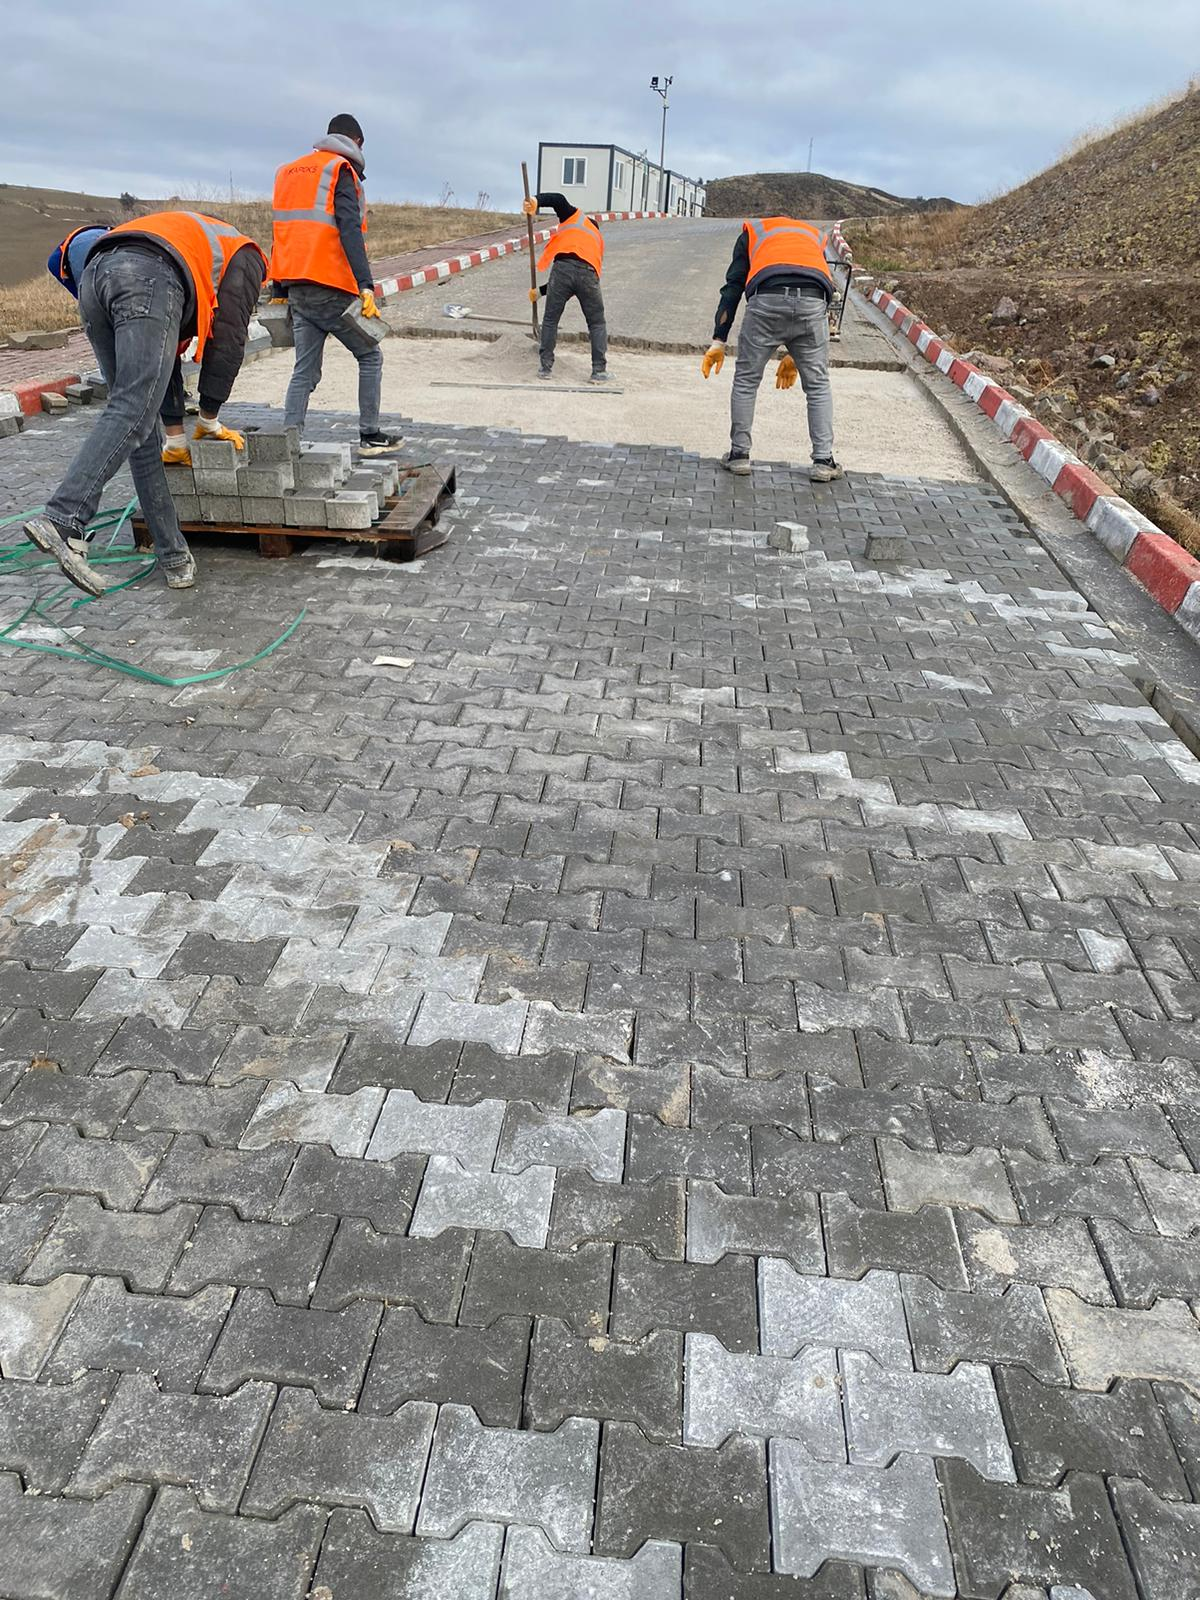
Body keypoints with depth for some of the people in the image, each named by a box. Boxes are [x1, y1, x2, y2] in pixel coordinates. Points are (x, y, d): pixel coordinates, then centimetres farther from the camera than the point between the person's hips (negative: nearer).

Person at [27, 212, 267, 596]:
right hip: (149, 280, -7)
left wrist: (177, 432, 38)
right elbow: (227, 339, 17)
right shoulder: (245, 258, 29)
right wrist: (209, 420, 24)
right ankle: (62, 522, -31)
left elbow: (163, 353, 40)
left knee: (141, 421, 9)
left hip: (94, 276, 7)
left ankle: (174, 556, 9)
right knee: (131, 414, -15)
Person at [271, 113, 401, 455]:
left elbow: (280, 234, 21)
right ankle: (369, 436, 8)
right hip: (331, 290, -7)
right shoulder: (341, 171, -3)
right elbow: (350, 232, -17)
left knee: (306, 369, 9)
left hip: (297, 290, 7)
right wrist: (366, 285, -23)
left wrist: (280, 290, 23)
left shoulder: (287, 171, 21)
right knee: (370, 357, 8)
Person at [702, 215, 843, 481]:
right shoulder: (815, 236, 38)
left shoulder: (752, 232, 32)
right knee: (818, 386, 13)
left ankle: (739, 454, 18)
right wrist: (795, 354, 37)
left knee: (746, 380, 15)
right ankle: (823, 461, 11)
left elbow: (733, 287, 19)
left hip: (767, 300, -2)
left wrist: (718, 341, 16)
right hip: (813, 303, 2)